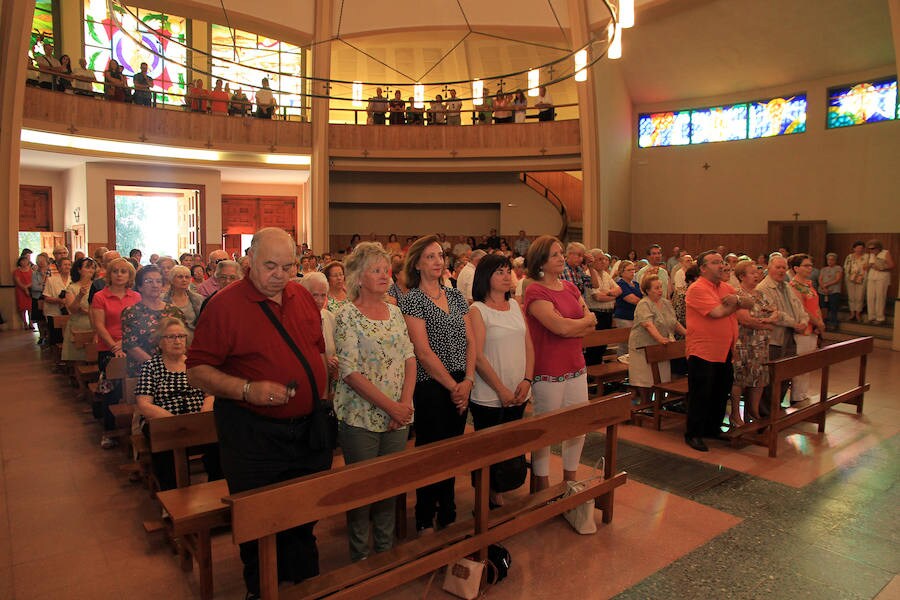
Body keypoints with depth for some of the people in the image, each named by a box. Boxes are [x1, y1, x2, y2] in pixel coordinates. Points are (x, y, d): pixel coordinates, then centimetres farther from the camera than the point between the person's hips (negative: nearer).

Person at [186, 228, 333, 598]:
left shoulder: (303, 297, 4)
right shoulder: (224, 304, -13)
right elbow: (197, 372, -13)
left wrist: (322, 394, 10)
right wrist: (247, 389, -26)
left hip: (309, 429, 5)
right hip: (253, 436, -5)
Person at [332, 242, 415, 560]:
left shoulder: (395, 312, 8)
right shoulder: (348, 315, -10)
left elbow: (410, 359, 7)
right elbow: (351, 372, -16)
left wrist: (405, 403, -7)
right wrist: (391, 406, -18)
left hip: (398, 417, 5)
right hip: (361, 417, -5)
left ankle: (386, 548, 32)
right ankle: (360, 555, 25)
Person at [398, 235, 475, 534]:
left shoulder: (455, 296, 11)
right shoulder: (412, 299, -8)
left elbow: (470, 340, 9)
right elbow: (423, 352, -14)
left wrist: (468, 380, -4)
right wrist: (453, 386, -12)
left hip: (460, 387, 6)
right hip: (430, 388, -6)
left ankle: (448, 514, 32)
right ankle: (425, 521, 21)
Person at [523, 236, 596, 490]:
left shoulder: (570, 288, 10)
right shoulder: (535, 291, -12)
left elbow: (591, 327, 4)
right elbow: (562, 328, -21)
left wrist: (568, 325, -13)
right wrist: (585, 320, -3)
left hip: (576, 369, 7)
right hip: (548, 373, -7)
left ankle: (570, 480, 34)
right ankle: (542, 487, 23)